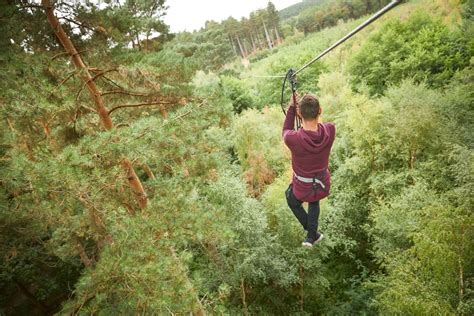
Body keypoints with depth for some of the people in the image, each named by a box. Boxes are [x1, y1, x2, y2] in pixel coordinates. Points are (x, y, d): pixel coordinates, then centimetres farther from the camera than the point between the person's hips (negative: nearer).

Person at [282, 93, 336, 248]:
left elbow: (286, 131, -7)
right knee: (314, 202, 39)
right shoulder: (330, 130, -25)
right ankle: (311, 236, 44)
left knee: (292, 200, 35)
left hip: (302, 189, -3)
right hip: (323, 186, 3)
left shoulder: (292, 139, -34)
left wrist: (291, 107, -8)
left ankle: (313, 233, 42)